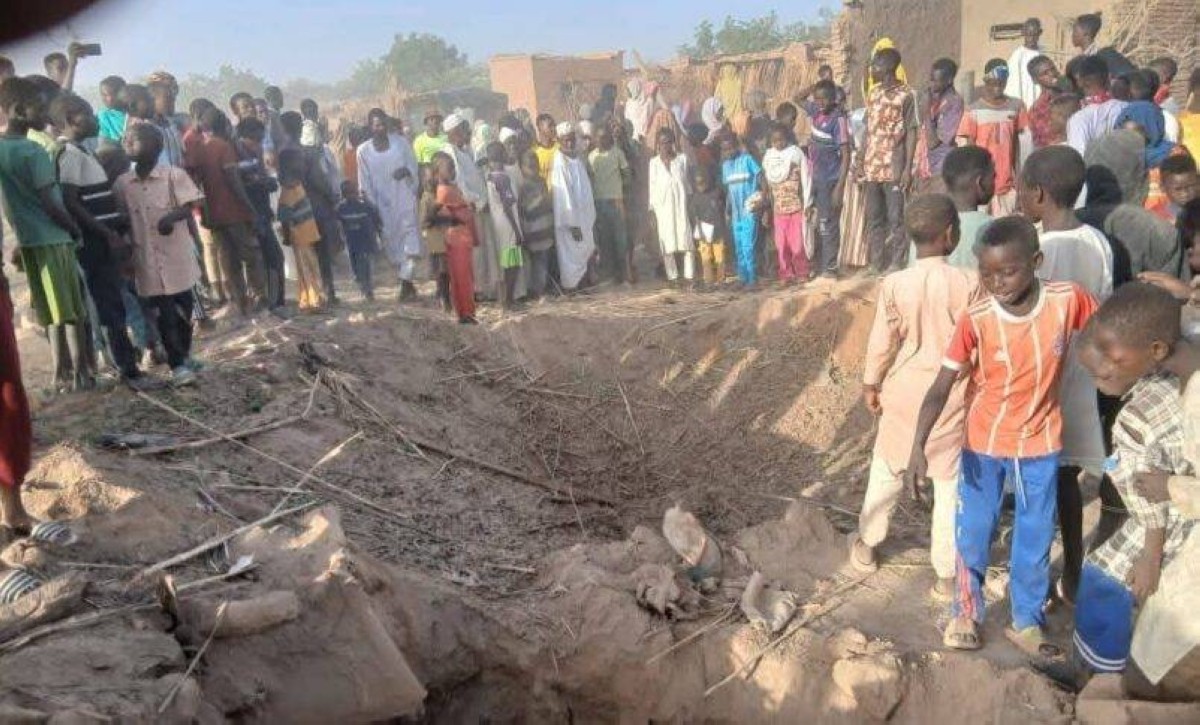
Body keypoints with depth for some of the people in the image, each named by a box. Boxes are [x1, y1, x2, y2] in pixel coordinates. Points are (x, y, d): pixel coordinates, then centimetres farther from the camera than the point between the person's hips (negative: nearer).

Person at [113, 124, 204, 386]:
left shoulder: (174, 175, -5)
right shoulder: (122, 184, 4)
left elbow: (188, 205, -8)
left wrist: (172, 216, -26)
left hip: (176, 255, -2)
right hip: (147, 260, 2)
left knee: (183, 310, 9)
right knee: (163, 316, 1)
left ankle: (184, 355, 29)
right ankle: (178, 365, 7)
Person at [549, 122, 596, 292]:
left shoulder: (577, 158, 7)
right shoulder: (559, 163, -17)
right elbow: (564, 196, -19)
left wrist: (592, 216, 10)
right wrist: (573, 224, -20)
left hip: (585, 215, 8)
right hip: (570, 219, -8)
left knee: (586, 251, 14)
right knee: (571, 255, 0)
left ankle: (581, 281, 26)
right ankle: (570, 287, 12)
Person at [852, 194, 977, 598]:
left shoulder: (893, 284, -13)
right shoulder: (970, 283, -15)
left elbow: (881, 343, -6)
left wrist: (871, 385, 9)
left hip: (905, 391, 1)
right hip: (952, 394, -1)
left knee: (887, 471, 19)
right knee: (950, 483, 10)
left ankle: (867, 545, 35)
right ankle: (948, 573, 19)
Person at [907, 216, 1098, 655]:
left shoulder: (1068, 300, -18)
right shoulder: (975, 321, -22)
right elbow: (941, 387, -23)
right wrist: (919, 445, -32)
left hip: (1041, 442, 1)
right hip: (984, 443, -1)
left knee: (1035, 539, 16)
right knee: (972, 534, 13)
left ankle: (1027, 621, 37)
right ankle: (966, 614, 35)